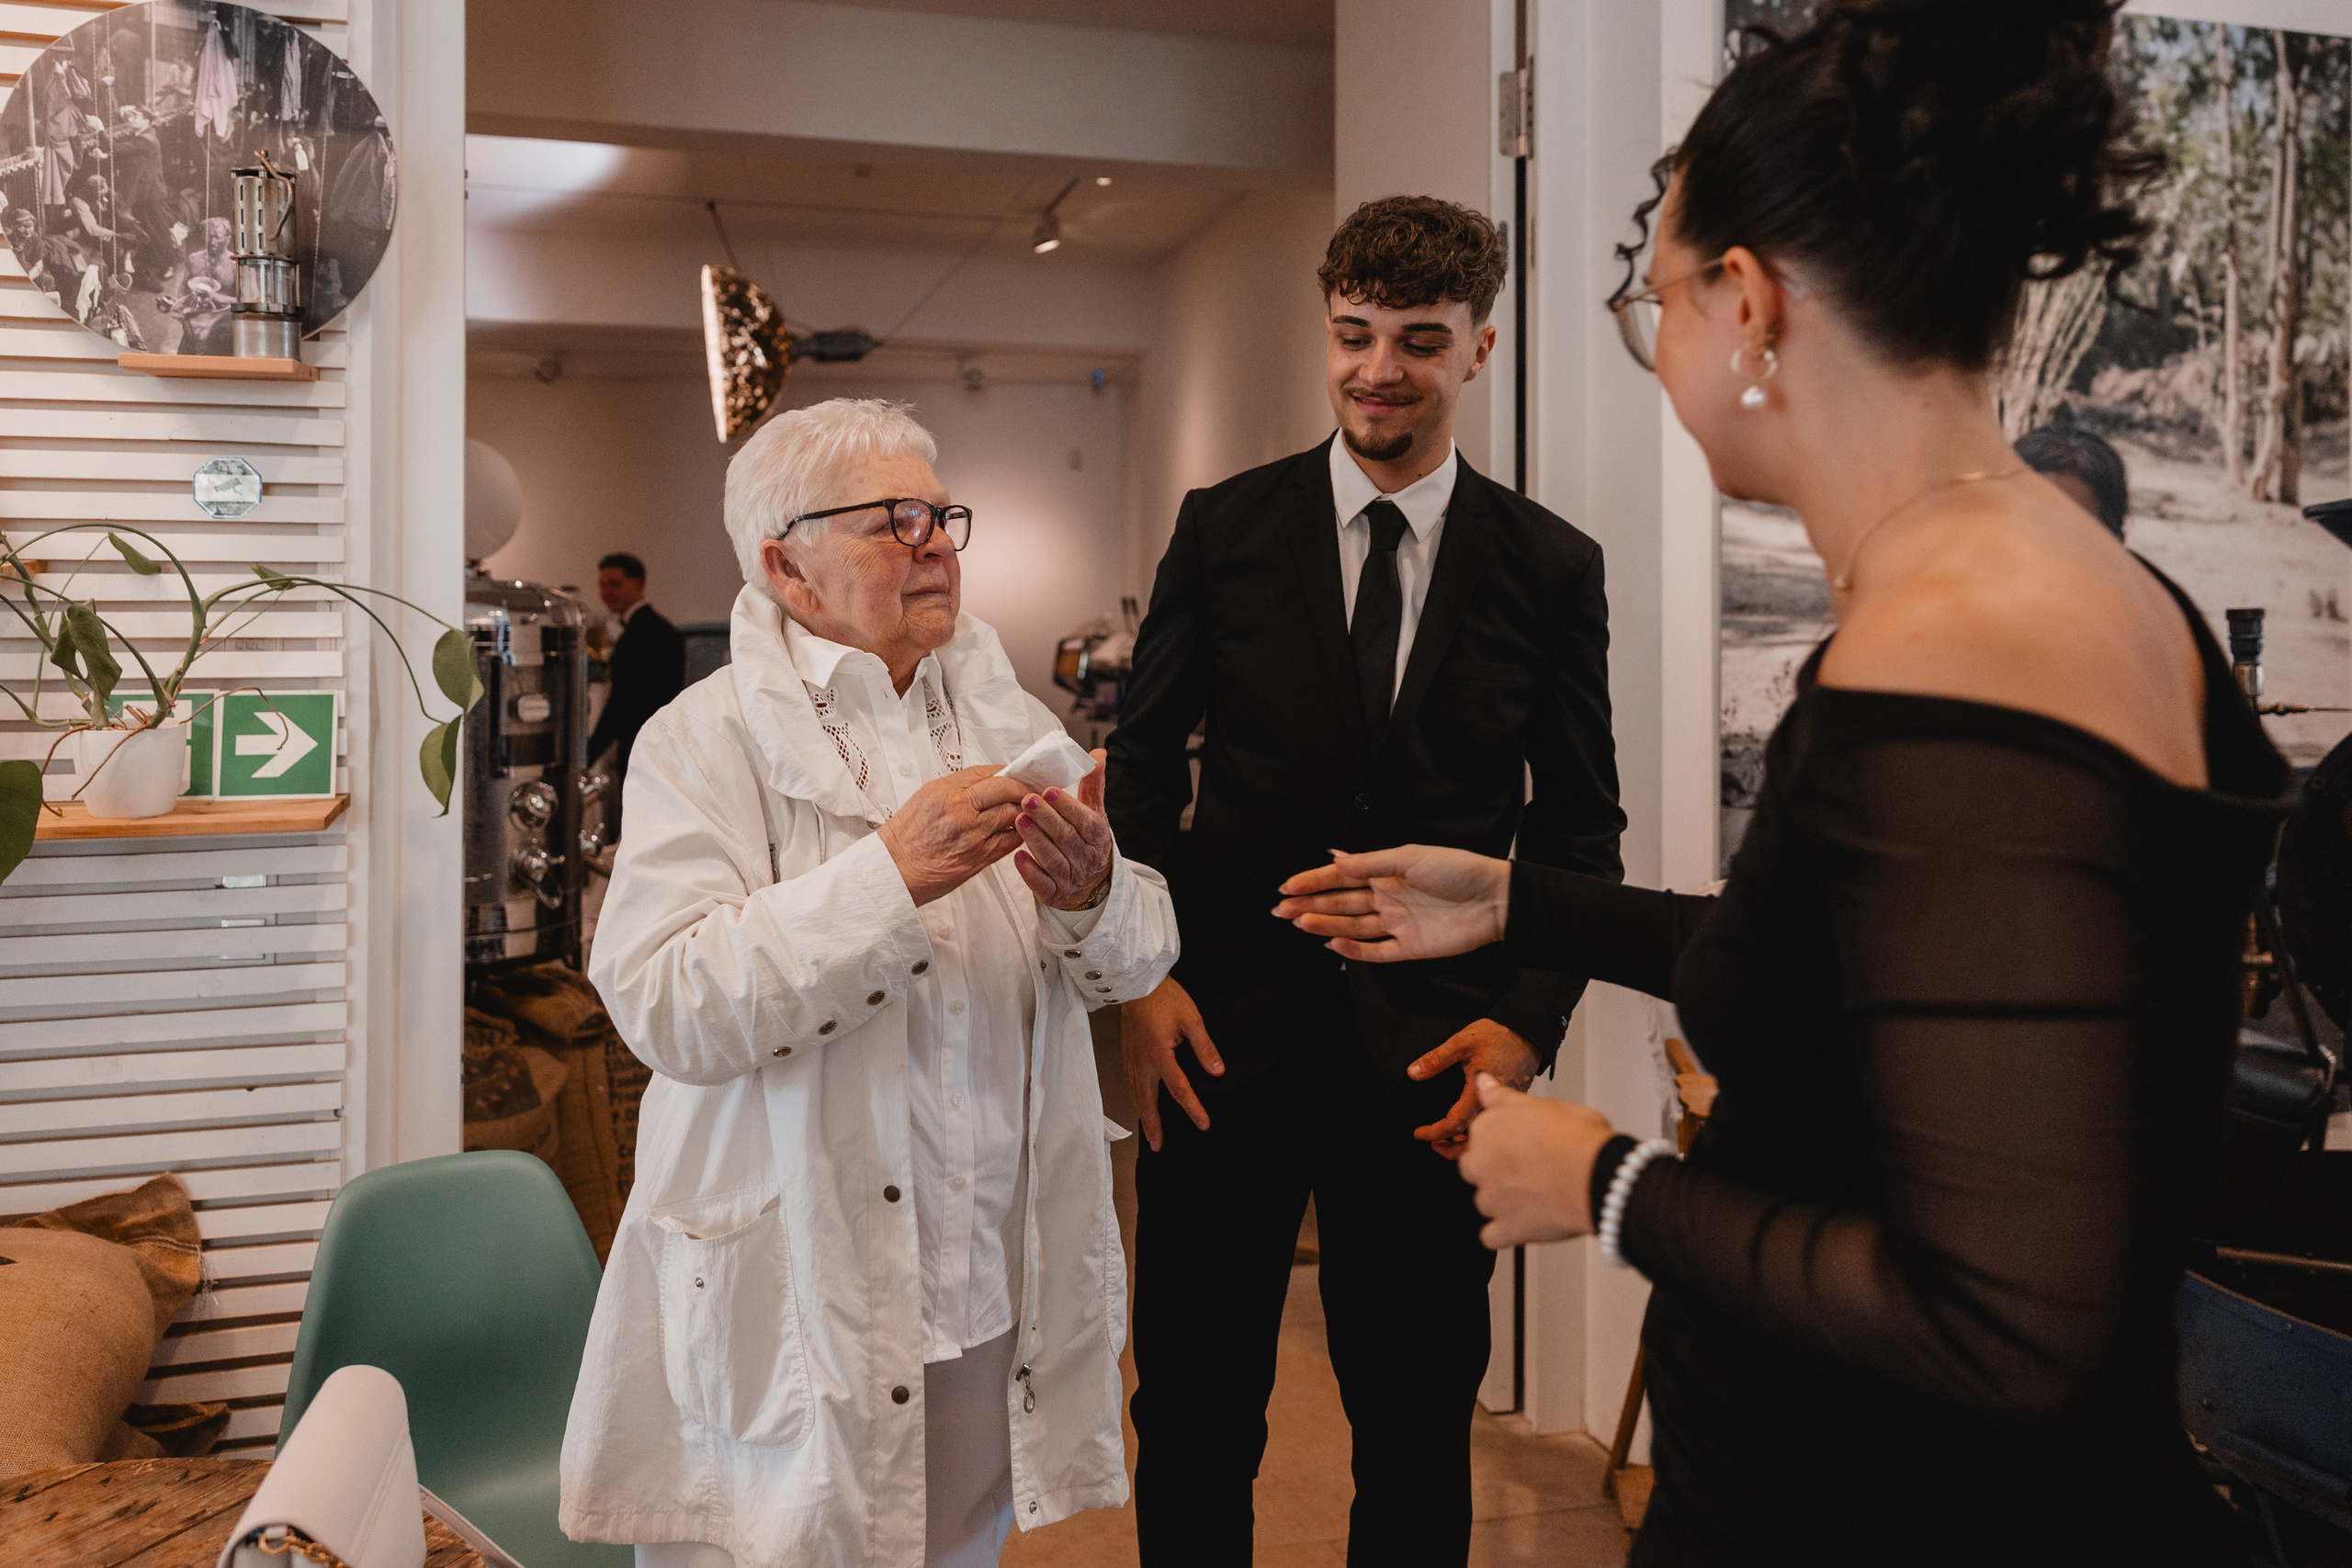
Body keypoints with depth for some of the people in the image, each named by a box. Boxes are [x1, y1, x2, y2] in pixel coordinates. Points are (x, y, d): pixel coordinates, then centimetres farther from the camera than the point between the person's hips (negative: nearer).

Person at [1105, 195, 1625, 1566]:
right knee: (1195, 1416, 11)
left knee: (1420, 1428, 15)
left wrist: (1528, 1020, -8)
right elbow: (1144, 763, 5)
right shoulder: (1224, 528, 1)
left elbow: (1581, 825, 5)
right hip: (1227, 1032, 0)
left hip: (1434, 1053, 1)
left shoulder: (1552, 567, 2)